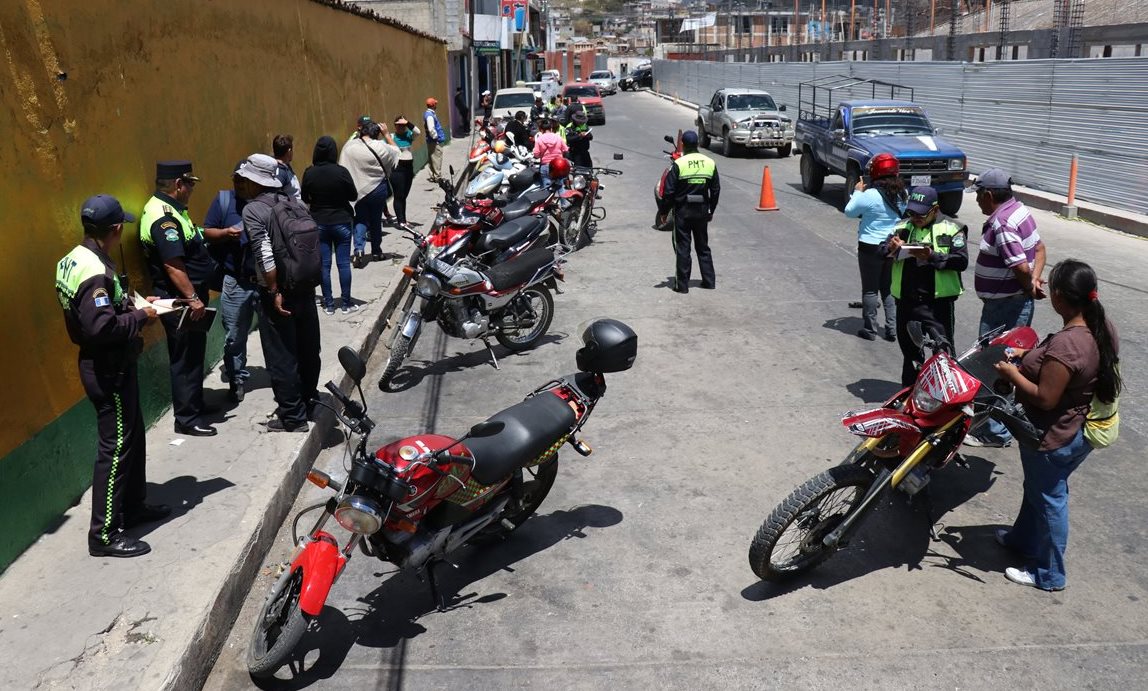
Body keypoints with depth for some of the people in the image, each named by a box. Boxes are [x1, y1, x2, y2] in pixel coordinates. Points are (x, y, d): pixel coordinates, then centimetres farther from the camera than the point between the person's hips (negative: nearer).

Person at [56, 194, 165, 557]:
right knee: (115, 447, -3)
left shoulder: (74, 259, 6)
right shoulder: (95, 272, -25)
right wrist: (140, 316, -18)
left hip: (102, 363, 10)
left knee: (133, 436, 21)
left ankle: (133, 506, 36)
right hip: (109, 369, -10)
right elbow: (102, 327, -32)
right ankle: (105, 534, 6)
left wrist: (132, 304, 8)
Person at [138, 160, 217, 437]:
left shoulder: (169, 209, 12)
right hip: (181, 302, -10)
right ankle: (187, 419, 7)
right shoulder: (163, 217, -21)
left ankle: (195, 404, 34)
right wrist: (192, 298, -26)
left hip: (188, 298, 10)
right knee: (186, 359, -2)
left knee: (194, 354, 20)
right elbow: (173, 264, -26)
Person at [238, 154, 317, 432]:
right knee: (307, 347, 20)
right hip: (305, 286, 7)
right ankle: (307, 397, 38)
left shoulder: (253, 210, -13)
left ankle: (293, 418, 10)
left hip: (277, 293, -7)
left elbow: (265, 254, -22)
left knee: (281, 356, 3)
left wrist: (275, 292, -18)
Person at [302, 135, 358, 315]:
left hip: (319, 223, 2)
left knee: (324, 264, 8)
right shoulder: (341, 172, -14)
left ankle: (328, 304, 12)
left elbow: (305, 199, 1)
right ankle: (346, 303, 11)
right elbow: (354, 196, -5)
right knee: (343, 263, 6)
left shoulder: (309, 173, -8)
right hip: (341, 222, -2)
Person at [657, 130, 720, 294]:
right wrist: (711, 211, 19)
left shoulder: (679, 164, -12)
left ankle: (682, 284, 5)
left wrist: (662, 210, -1)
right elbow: (716, 190, 8)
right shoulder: (710, 163, 2)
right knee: (703, 247, 15)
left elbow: (669, 191, -12)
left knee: (682, 248, 3)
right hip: (702, 211, 4)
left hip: (683, 211, -4)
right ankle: (709, 281, 18)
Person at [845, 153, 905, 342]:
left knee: (870, 289, 6)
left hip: (871, 247, -5)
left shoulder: (870, 195, -20)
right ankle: (892, 329, 16)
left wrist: (857, 192, 5)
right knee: (889, 288, 16)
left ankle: (870, 329, 11)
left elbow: (850, 212, -9)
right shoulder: (902, 194, -1)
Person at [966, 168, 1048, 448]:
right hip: (1019, 302, 10)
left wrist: (1029, 287, -9)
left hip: (1004, 307, -10)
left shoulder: (1001, 224, -25)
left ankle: (995, 432, 7)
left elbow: (1021, 267, -29)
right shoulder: (1019, 208, 7)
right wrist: (1034, 281, -1)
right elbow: (1039, 248, 12)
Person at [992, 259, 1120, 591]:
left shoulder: (1065, 345, -34)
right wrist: (1028, 361, 8)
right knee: (1038, 488, 27)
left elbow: (1045, 399, -29)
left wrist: (1013, 374, -14)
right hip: (1081, 431, 8)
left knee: (1049, 499, 10)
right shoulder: (1104, 329, -5)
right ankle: (1023, 539, 49)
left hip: (1054, 439, -8)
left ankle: (1048, 574, 28)